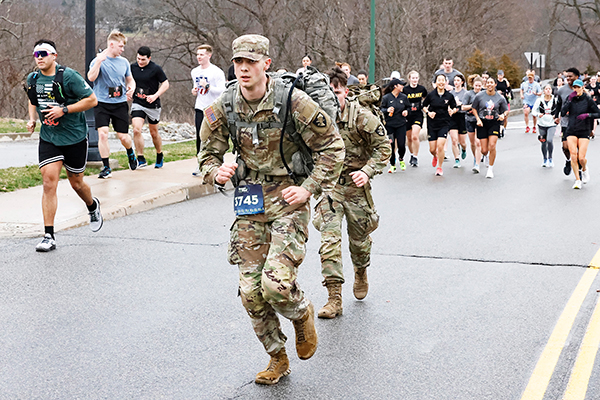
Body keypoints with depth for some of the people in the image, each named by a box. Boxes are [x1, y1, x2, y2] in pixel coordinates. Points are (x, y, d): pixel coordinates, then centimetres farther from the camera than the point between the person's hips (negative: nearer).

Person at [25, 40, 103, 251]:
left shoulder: (68, 76, -14)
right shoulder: (32, 79, 3)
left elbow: (92, 100, -13)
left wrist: (64, 110, -20)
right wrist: (32, 119, 3)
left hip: (75, 138, -3)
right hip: (48, 138, 3)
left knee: (76, 183, 10)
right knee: (49, 182, -11)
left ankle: (93, 206, 46)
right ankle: (49, 236, -9)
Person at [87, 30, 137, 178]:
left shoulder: (124, 62, 10)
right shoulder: (98, 61, -3)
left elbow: (130, 79, 22)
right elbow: (91, 77, -19)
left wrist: (131, 88, 1)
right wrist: (99, 61, -25)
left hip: (120, 104, 3)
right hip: (102, 103, -3)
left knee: (123, 136, 2)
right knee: (102, 134, -14)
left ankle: (131, 154, 36)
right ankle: (106, 167, -2)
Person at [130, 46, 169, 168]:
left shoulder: (156, 69, -8)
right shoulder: (133, 67, 2)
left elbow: (166, 84, -5)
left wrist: (155, 96, -17)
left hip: (153, 105, -2)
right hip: (137, 104, 2)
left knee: (154, 133, 10)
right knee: (136, 130, -17)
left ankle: (160, 156, 34)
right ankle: (141, 159, -8)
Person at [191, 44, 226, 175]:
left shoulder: (217, 72, -10)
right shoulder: (195, 72, 12)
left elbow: (222, 90, -15)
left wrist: (207, 86, -24)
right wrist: (194, 91, 5)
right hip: (200, 109, 6)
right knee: (199, 137, 3)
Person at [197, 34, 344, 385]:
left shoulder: (292, 102, -14)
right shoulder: (224, 108, -2)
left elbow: (333, 146, -6)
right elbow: (208, 154, 10)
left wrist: (309, 188, -12)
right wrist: (217, 172, -13)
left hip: (288, 200, -4)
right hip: (249, 203, 5)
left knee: (276, 283, -19)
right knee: (251, 291, 4)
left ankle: (302, 314, 18)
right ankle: (278, 359, 25)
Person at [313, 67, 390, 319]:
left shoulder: (361, 117, -14)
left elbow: (383, 147, -8)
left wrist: (367, 172, -20)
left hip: (356, 186, -1)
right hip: (328, 186, 1)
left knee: (359, 238, 14)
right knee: (329, 240, -11)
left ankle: (361, 274, 47)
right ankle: (334, 299, -6)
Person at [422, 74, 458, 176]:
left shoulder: (449, 96, -2)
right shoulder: (431, 94, -3)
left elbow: (454, 107, 10)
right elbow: (424, 106, 9)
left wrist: (452, 111, -12)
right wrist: (428, 112, -10)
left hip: (444, 124, -1)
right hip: (432, 124, 1)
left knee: (440, 146, -14)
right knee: (432, 149, 3)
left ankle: (439, 168, 5)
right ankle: (435, 157, 42)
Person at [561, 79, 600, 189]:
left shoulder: (588, 99, -4)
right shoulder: (570, 98, 3)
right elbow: (562, 114, -7)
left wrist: (587, 115, -17)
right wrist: (569, 100, -13)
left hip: (584, 131, -2)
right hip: (571, 131, 2)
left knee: (581, 158, -7)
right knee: (573, 156, -11)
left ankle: (584, 169, 29)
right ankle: (578, 180, 1)